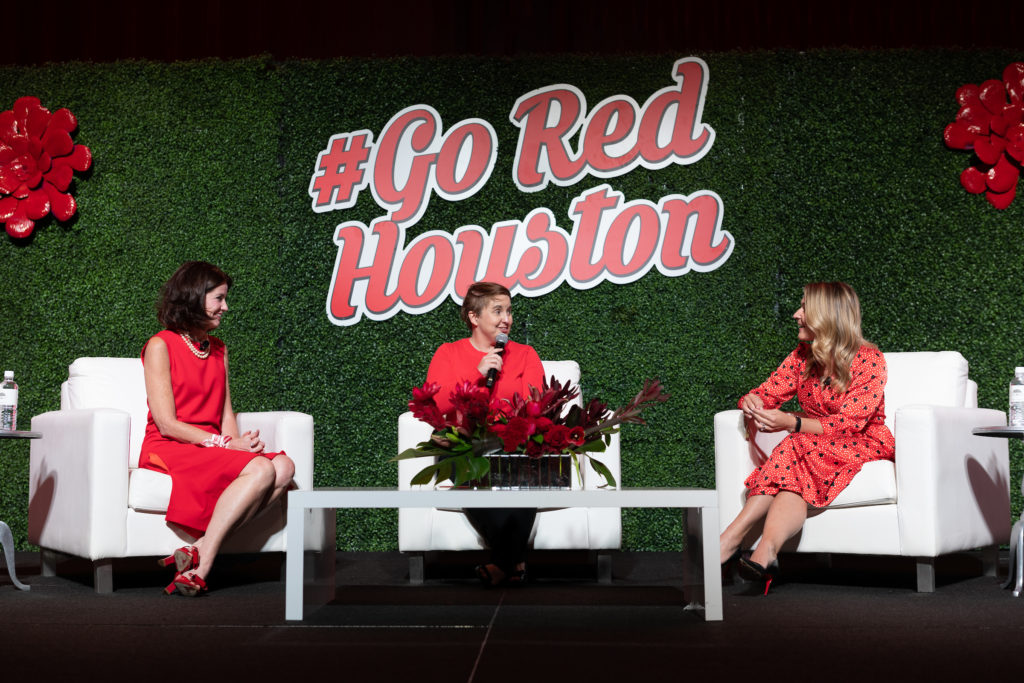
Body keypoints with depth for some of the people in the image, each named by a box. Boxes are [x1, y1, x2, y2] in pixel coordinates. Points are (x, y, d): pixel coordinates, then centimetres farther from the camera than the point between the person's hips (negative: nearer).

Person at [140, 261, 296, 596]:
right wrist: (226, 443, -15)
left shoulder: (218, 350, 21)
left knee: (284, 467, -23)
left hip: (210, 449, 7)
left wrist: (242, 440, -5)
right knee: (260, 469, -30)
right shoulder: (160, 346, -2)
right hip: (169, 449, -7)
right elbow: (166, 423, -9)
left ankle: (201, 550, -30)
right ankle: (202, 564, -29)